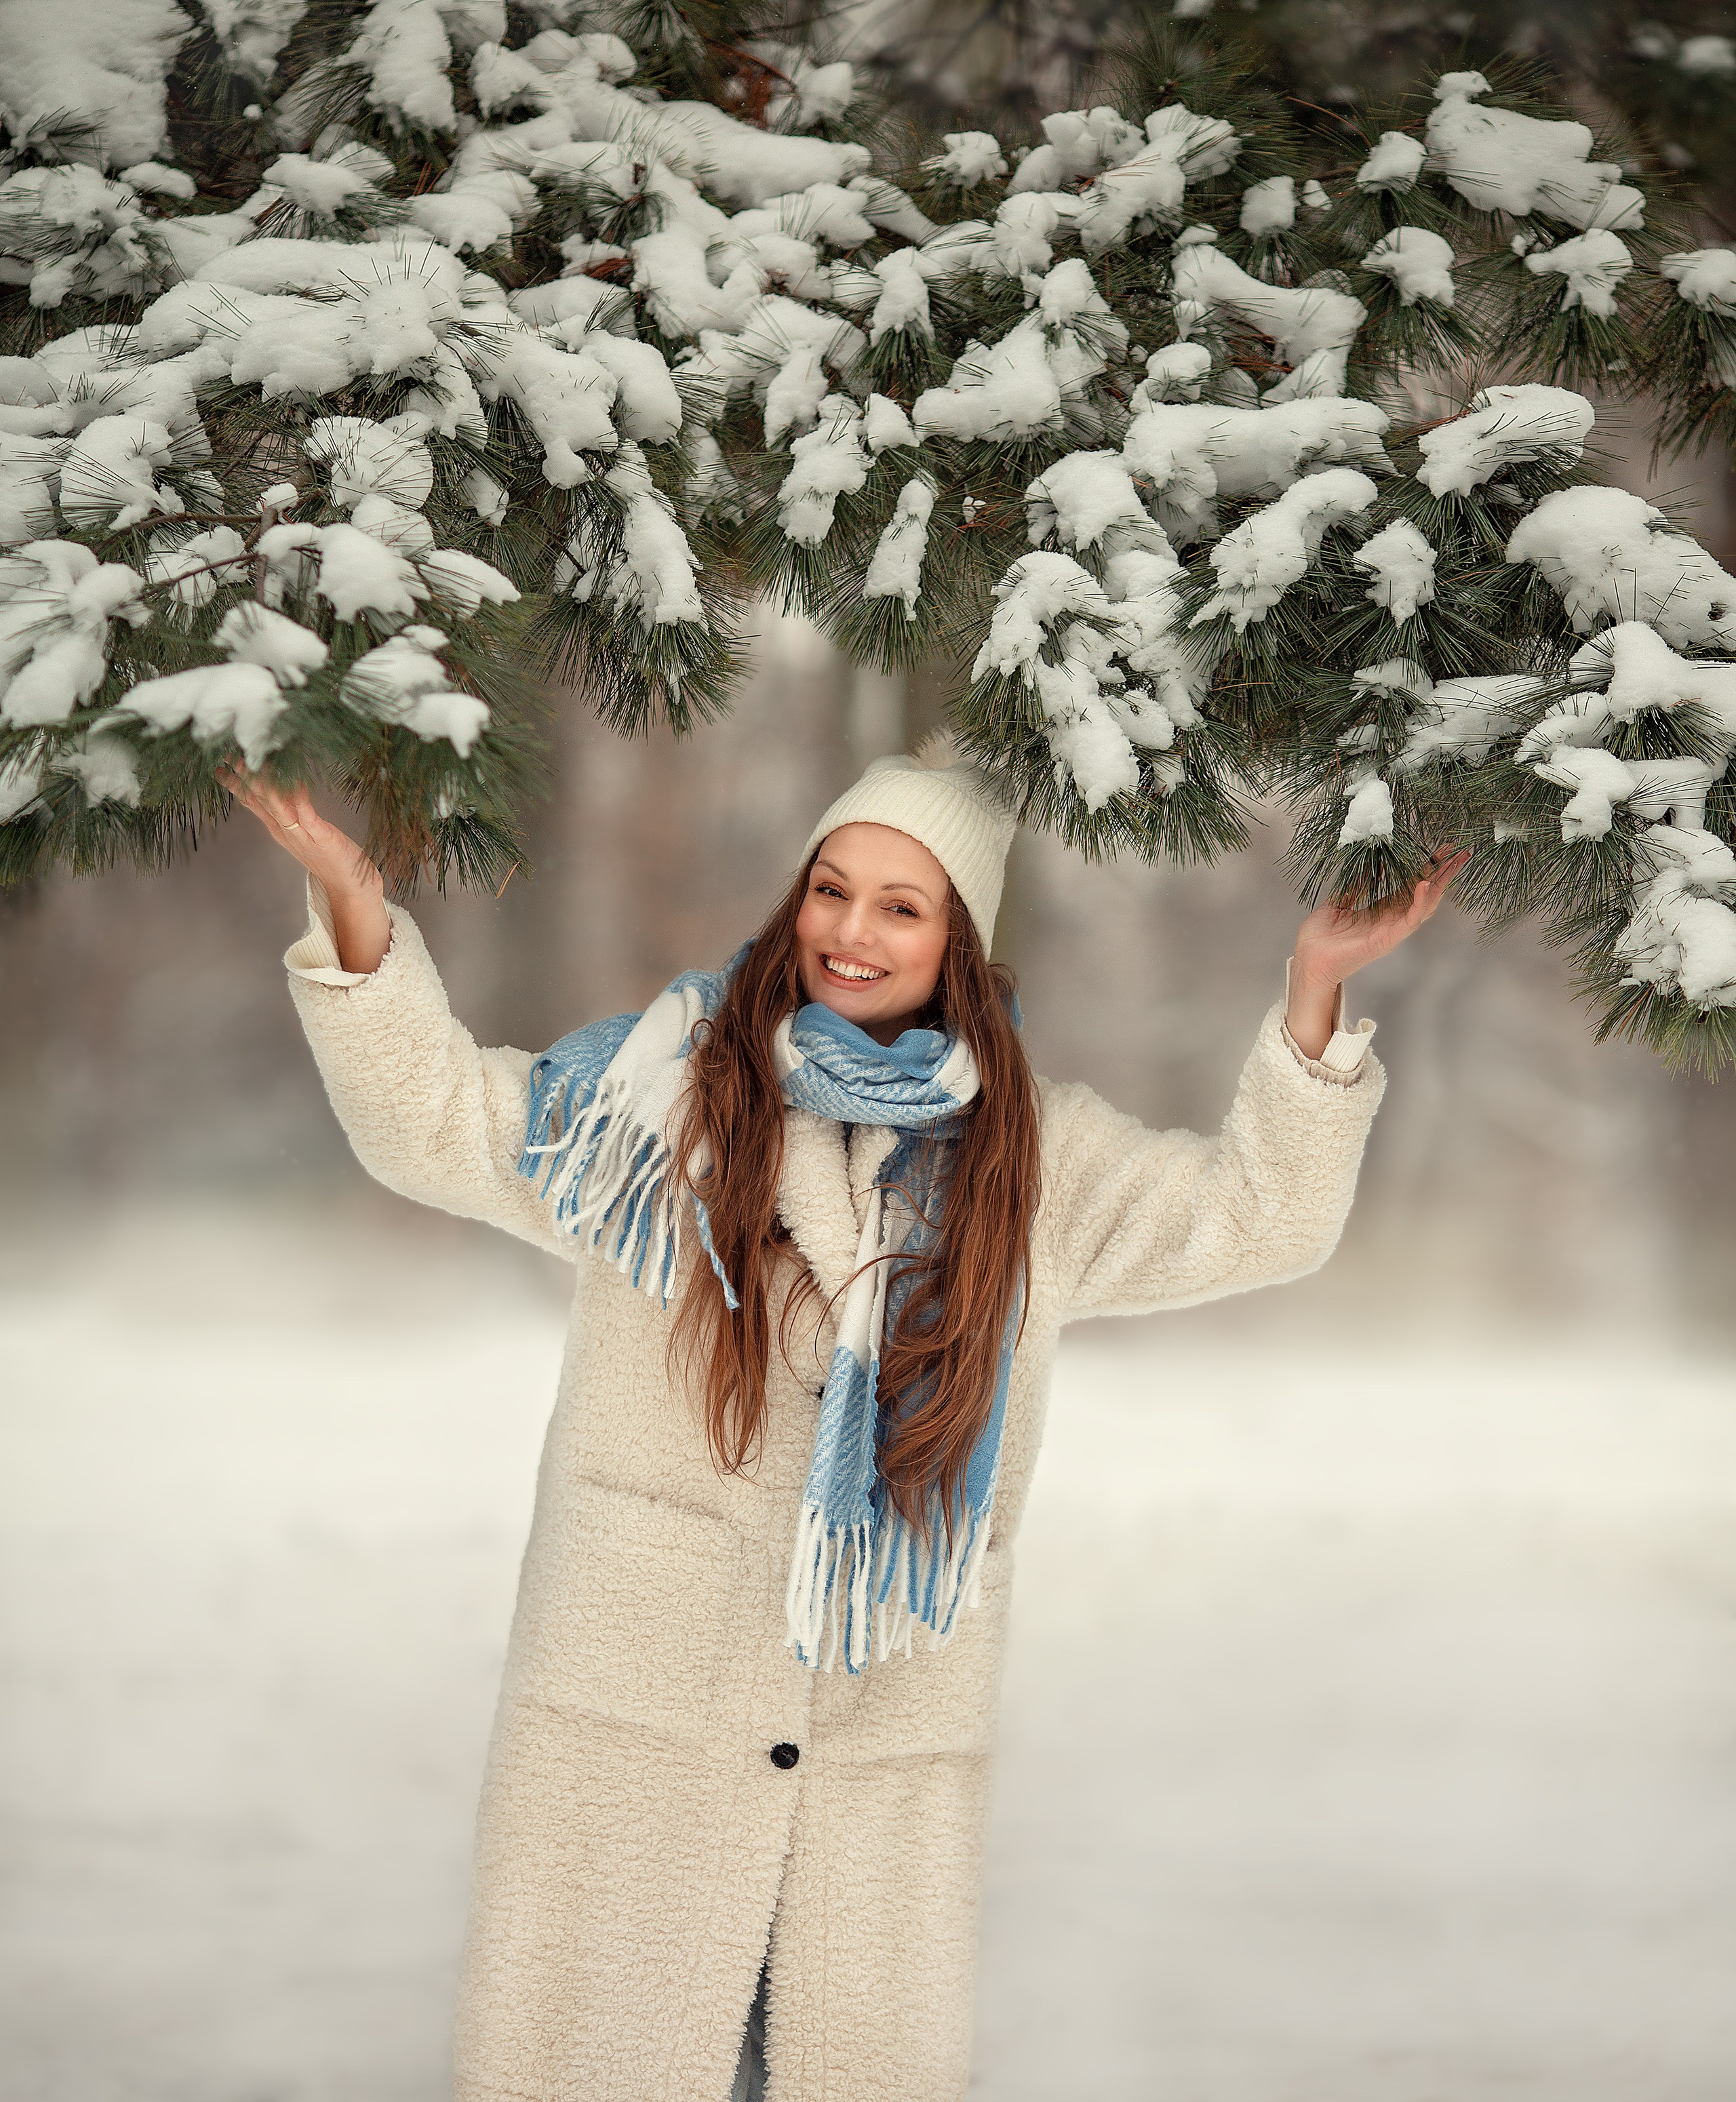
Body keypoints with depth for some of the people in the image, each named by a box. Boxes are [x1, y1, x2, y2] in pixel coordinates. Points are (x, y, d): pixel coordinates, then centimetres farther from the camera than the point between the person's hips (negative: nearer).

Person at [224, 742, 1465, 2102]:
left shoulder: (1031, 1159, 7)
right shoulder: (662, 1096, 2)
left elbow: (1257, 1220, 8)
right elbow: (435, 1121, 1)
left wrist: (1316, 988, -4)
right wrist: (350, 903, -13)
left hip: (890, 1736, 1)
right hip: (634, 1714, -1)